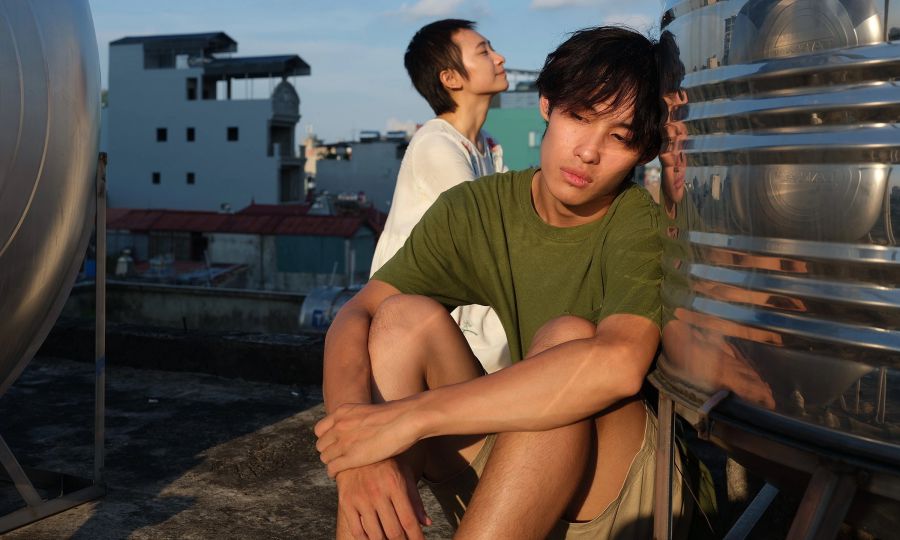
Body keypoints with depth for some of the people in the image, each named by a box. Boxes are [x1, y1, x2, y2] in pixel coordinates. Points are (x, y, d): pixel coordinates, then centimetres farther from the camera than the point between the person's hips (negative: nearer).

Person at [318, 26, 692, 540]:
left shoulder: (641, 224, -16)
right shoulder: (475, 210, -2)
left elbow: (619, 364, -35)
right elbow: (357, 315, -9)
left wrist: (409, 416, -33)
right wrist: (356, 449, -30)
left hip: (624, 497, -4)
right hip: (513, 487, 4)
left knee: (569, 333, -29)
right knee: (409, 316, -13)